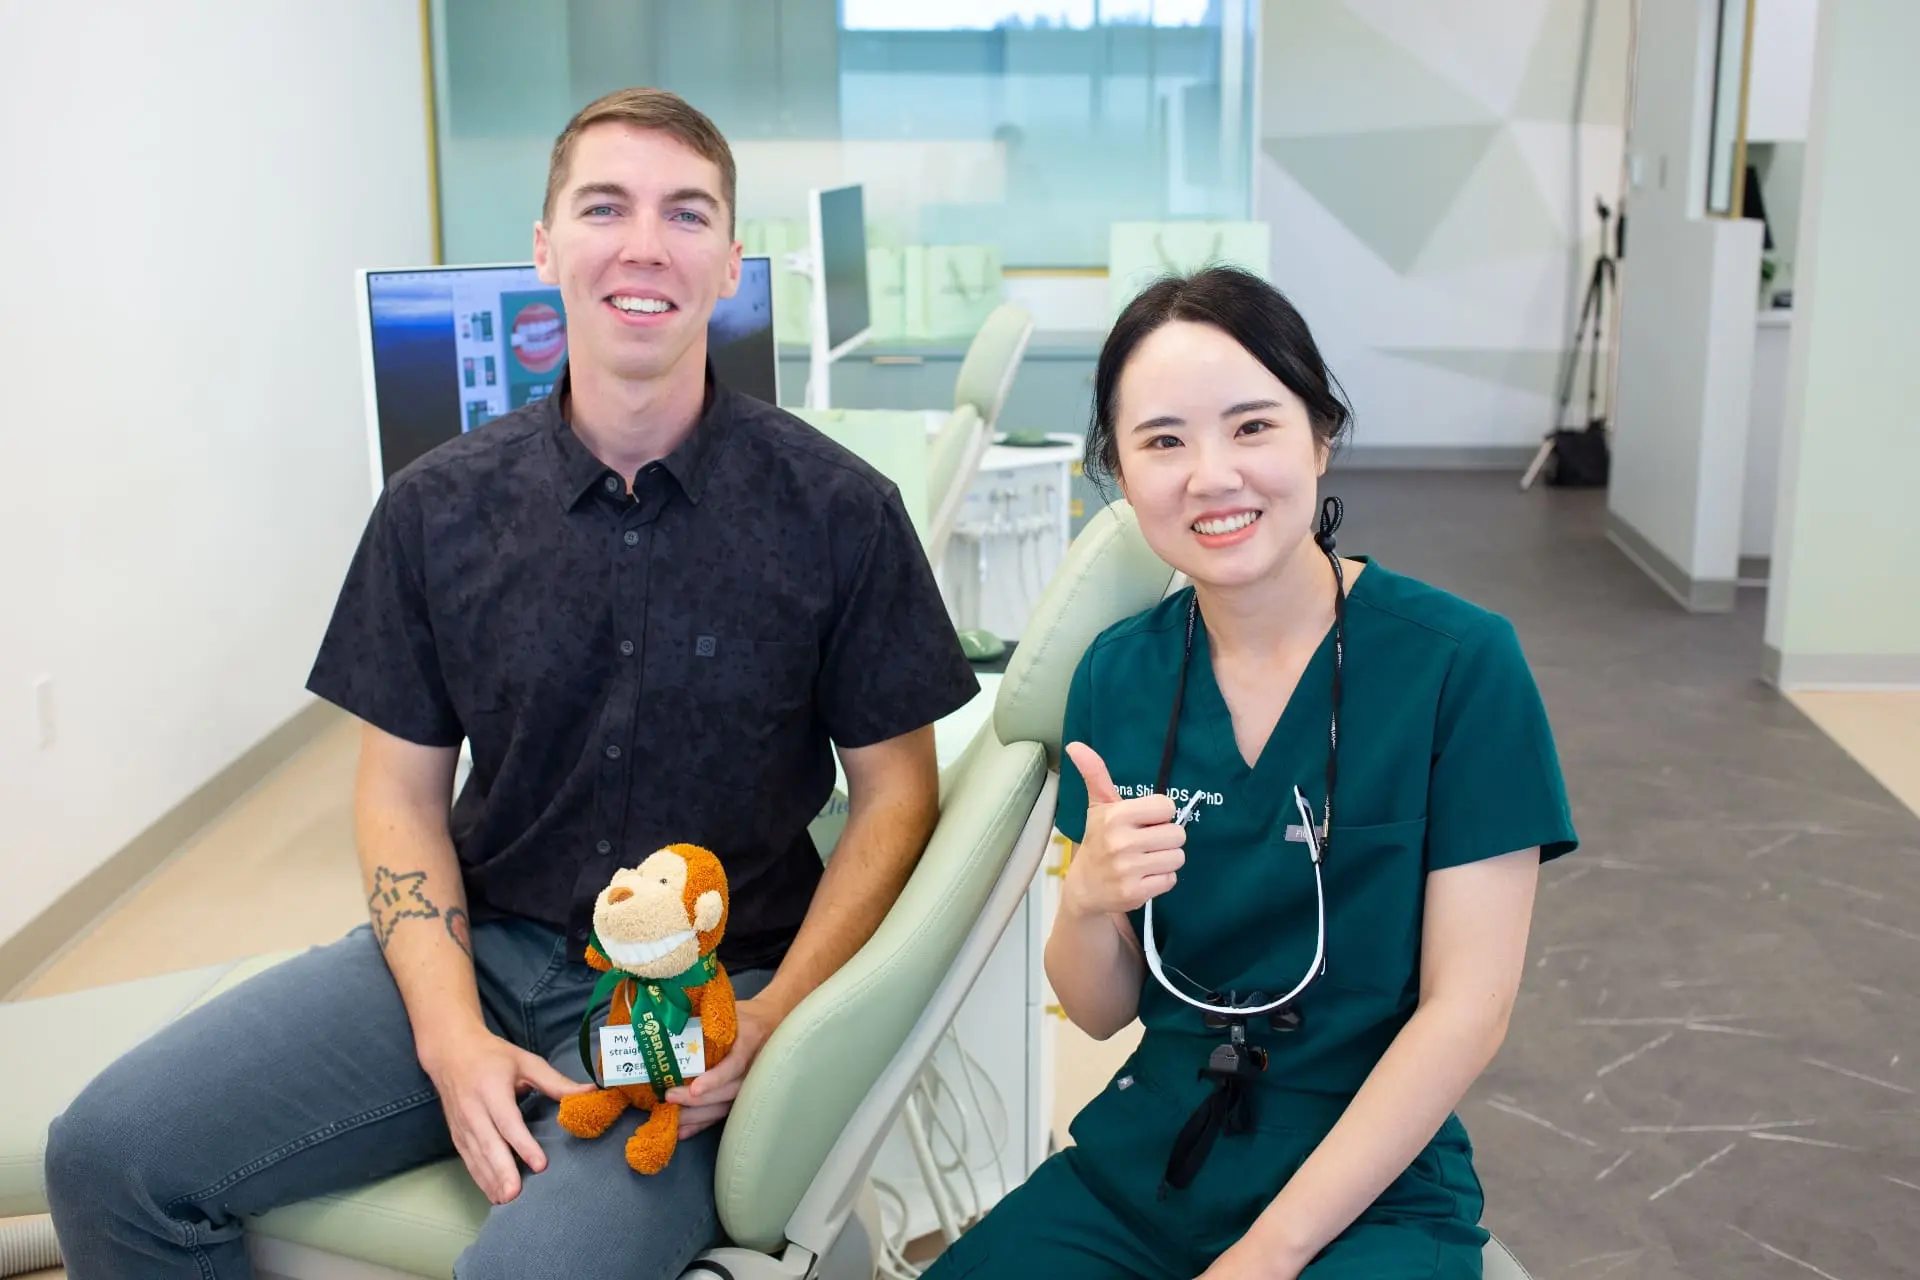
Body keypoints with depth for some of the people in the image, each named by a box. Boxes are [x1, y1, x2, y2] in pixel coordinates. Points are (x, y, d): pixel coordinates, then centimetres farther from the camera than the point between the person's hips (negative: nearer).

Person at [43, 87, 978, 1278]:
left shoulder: (838, 509, -7)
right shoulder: (439, 509, 1)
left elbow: (893, 793, 0)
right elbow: (403, 795, 6)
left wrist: (774, 1019, -13)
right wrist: (452, 1037, -10)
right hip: (484, 948, 3)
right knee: (111, 1153, -12)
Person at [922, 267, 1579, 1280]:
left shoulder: (1459, 662, -12)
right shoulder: (1117, 673, -1)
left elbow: (1467, 1008, -12)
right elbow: (1099, 1012, 4)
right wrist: (1087, 904, -18)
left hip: (1370, 1195, -3)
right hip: (1141, 1168, 4)